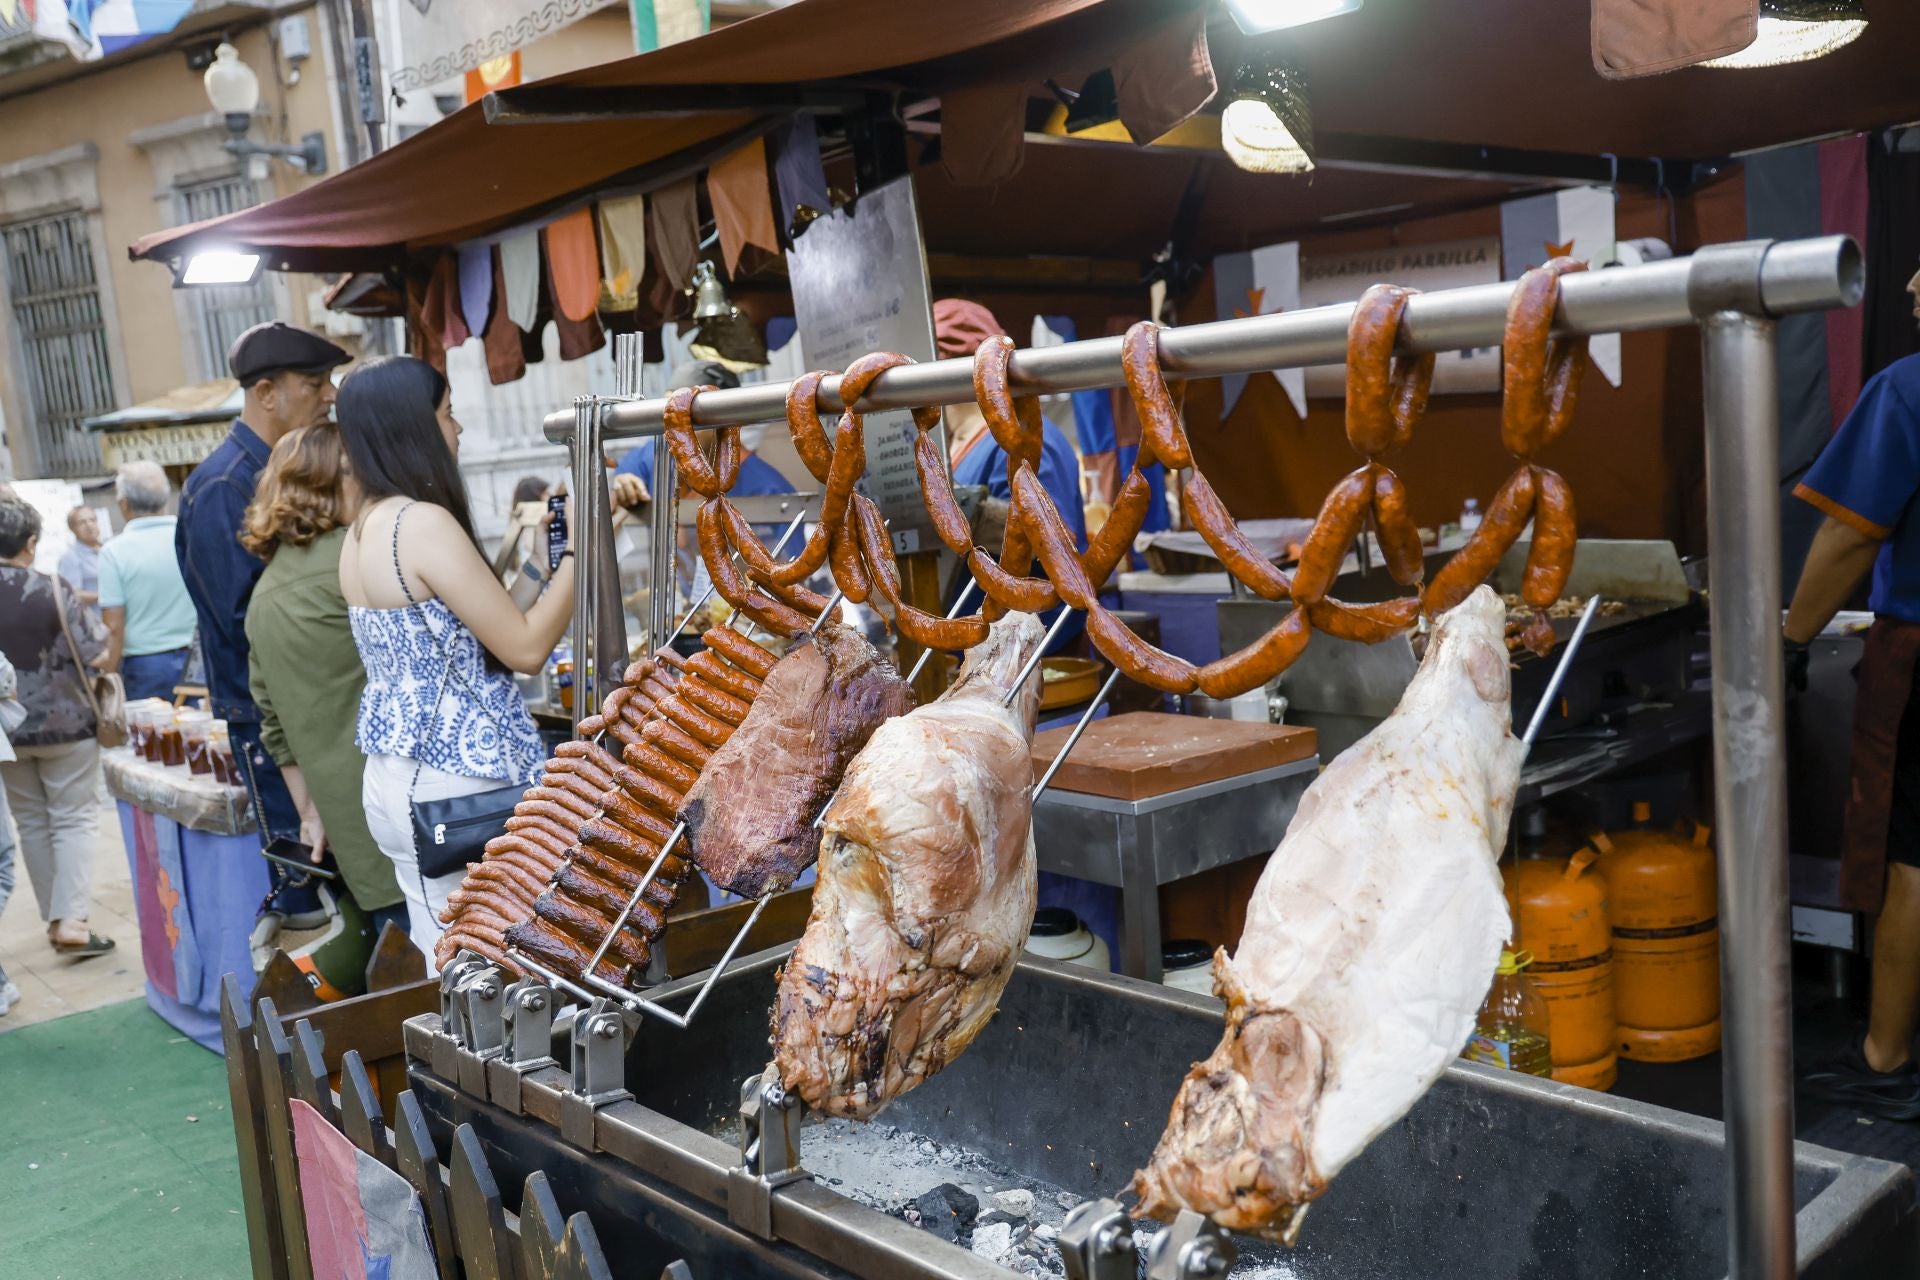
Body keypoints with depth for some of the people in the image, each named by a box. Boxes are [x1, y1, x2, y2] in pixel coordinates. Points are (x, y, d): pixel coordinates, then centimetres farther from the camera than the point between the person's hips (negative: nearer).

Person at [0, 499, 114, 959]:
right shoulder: (51, 592, -16)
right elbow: (97, 655, -16)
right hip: (63, 723, -4)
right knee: (73, 821, 3)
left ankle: (55, 920, 19)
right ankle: (71, 921, -7)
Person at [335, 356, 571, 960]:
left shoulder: (361, 530, 10)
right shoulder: (425, 522, -17)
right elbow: (525, 649, -16)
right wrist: (576, 550, -7)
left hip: (392, 778, 9)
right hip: (455, 788, -9)